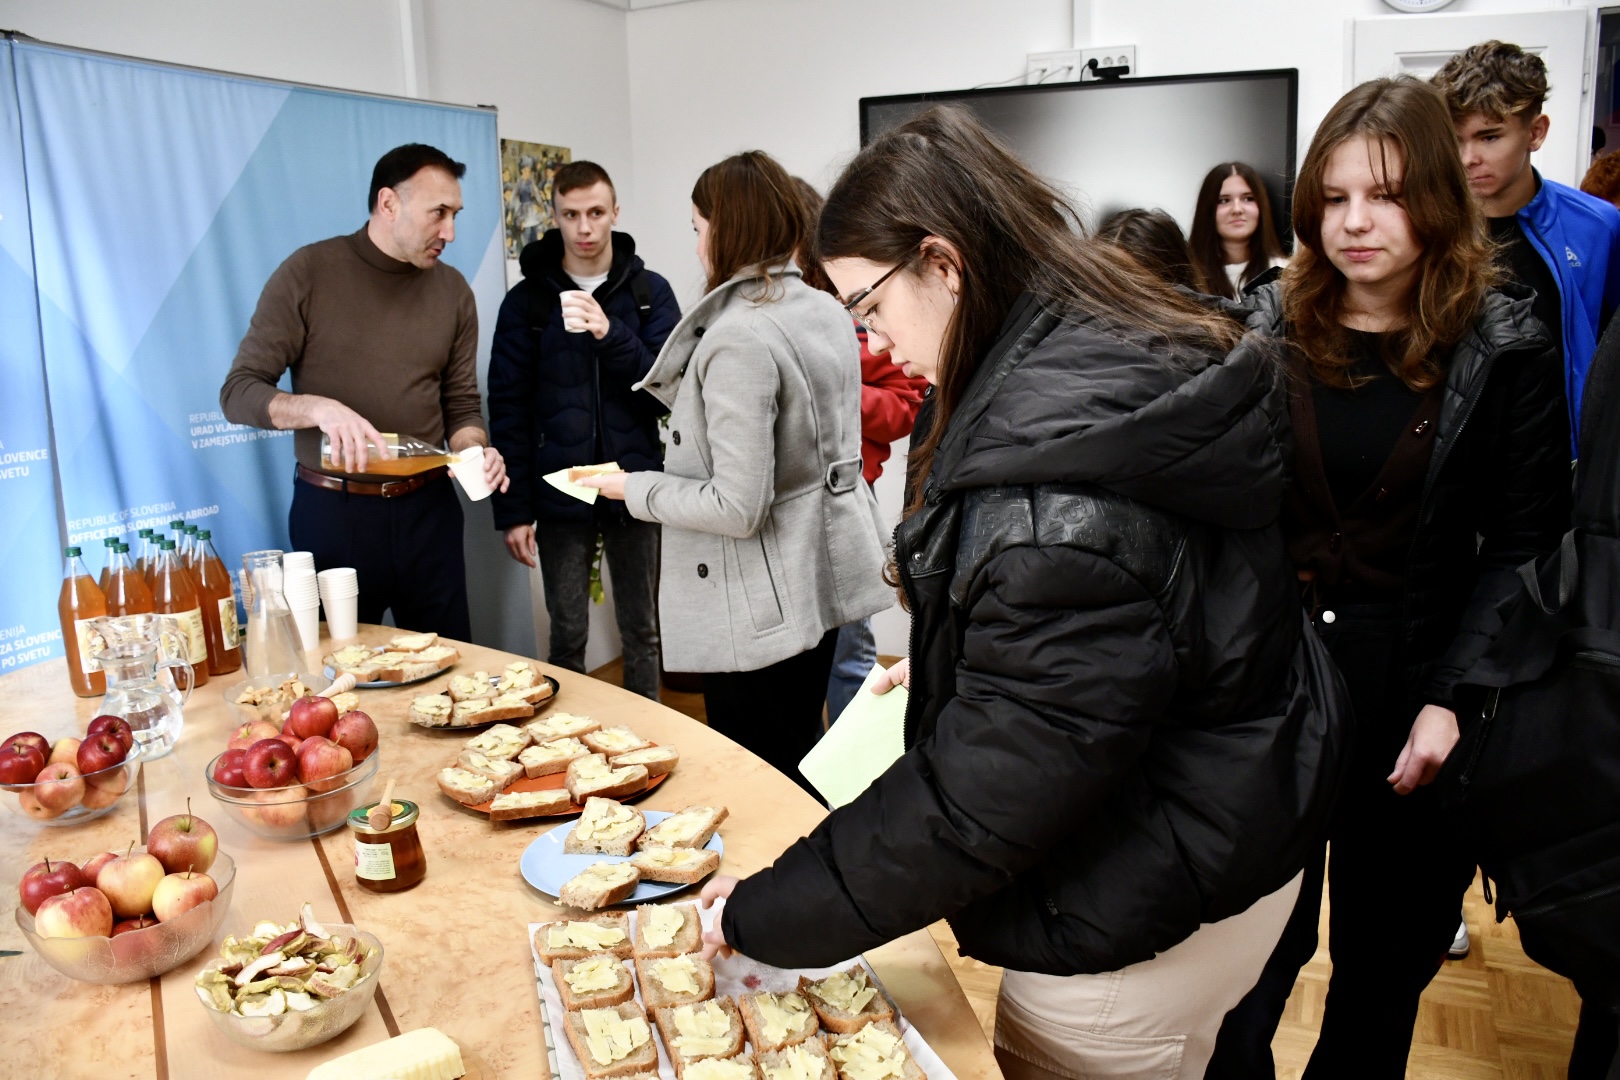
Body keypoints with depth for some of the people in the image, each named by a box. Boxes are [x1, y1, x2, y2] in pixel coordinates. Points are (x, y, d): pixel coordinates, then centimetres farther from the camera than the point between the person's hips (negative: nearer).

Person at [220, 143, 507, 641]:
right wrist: (320, 408, -27)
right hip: (332, 511, -3)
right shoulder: (308, 273, -6)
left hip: (427, 508, 3)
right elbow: (238, 392, -8)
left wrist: (473, 452, -13)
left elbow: (462, 404, 9)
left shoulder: (453, 290, 4)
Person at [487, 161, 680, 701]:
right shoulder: (526, 301, 2)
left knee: (641, 634, 12)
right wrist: (513, 509, -5)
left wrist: (610, 334, -20)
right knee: (567, 638, 9)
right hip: (561, 495, 0)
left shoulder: (650, 292, 3)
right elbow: (508, 410, 1)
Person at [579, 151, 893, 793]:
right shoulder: (827, 312, 4)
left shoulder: (739, 337, -23)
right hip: (823, 573, 9)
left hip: (760, 608, -9)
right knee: (801, 762, 24)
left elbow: (738, 507, -26)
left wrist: (635, 489, -9)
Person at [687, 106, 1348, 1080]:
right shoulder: (1136, 366, 0)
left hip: (1143, 920, -9)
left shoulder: (1059, 503, -32)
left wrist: (771, 914, -17)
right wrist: (947, 665, 12)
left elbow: (992, 790, -27)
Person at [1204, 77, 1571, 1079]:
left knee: (1385, 967, 16)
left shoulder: (1505, 347, -3)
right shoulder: (1269, 329, 1)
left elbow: (1526, 545, -4)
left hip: (1415, 697, 0)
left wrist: (1455, 699, -14)